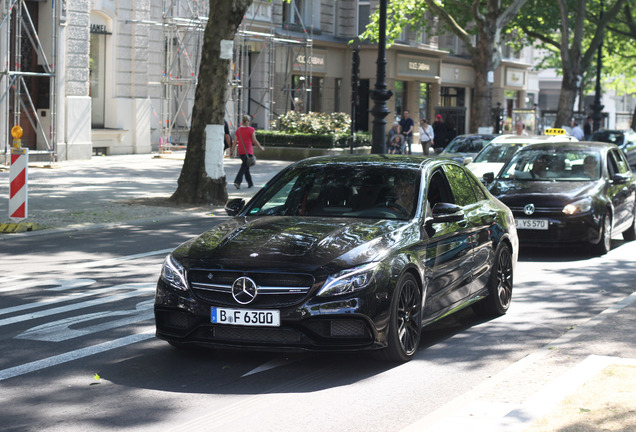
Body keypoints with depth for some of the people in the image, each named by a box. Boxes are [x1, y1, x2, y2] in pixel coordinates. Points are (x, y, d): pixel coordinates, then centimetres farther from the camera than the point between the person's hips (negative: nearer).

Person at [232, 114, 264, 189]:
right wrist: (261, 147, 8)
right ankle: (237, 181, -22)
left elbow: (235, 141, 5)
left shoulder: (238, 130, 5)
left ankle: (250, 183, 23)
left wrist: (232, 150, 11)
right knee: (244, 167, -7)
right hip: (248, 151, -5)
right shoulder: (251, 130, -8)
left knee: (246, 166, 16)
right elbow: (254, 141, -5)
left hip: (240, 151, 5)